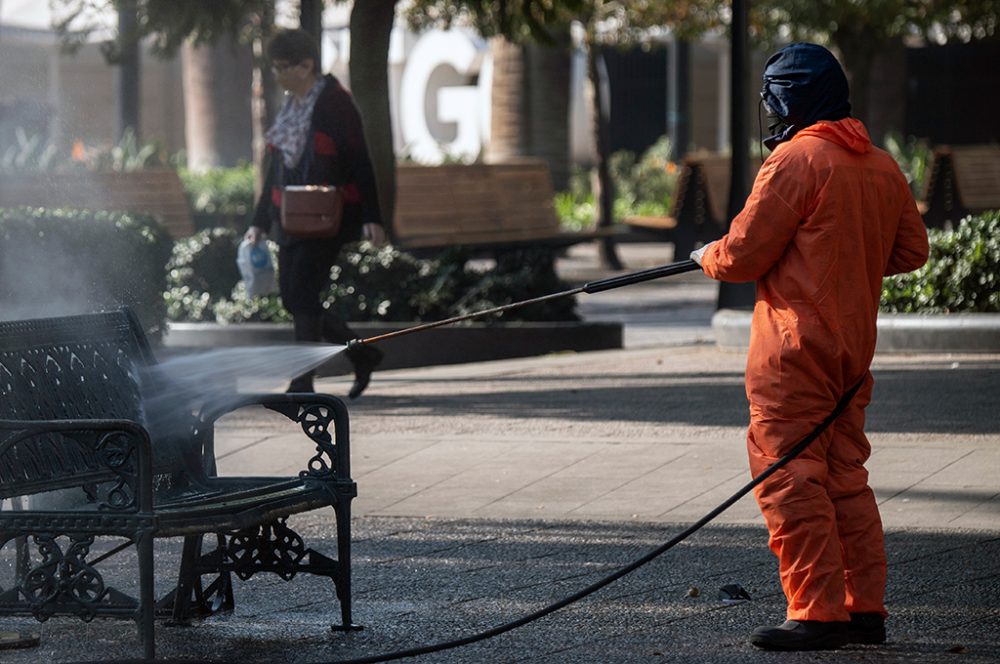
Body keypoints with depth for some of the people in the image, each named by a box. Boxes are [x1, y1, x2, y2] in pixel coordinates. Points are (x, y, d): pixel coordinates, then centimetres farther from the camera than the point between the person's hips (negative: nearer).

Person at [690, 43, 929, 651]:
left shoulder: (796, 160, -12)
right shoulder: (883, 166, 11)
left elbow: (743, 255, -11)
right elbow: (912, 250, 18)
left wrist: (708, 257, 9)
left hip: (795, 344, -8)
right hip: (854, 344, 8)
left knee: (789, 475, -6)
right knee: (845, 475, 14)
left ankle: (818, 613, -8)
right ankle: (866, 608, 15)